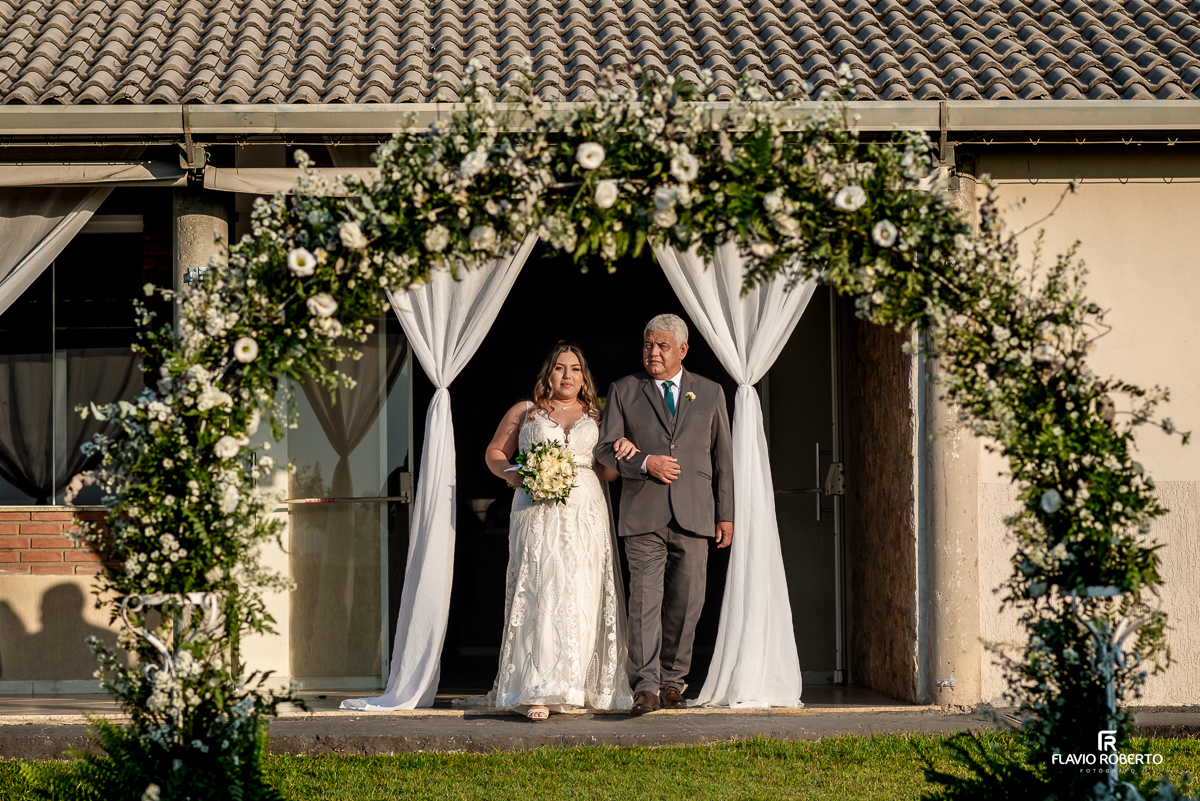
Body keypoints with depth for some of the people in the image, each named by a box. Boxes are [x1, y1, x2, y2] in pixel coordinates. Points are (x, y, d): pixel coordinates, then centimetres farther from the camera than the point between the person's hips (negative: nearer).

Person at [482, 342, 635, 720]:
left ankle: (578, 686, 7)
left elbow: (610, 470, 17)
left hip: (586, 515, 2)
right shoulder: (524, 412, 14)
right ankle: (538, 692, -17)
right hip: (538, 515, -2)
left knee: (581, 596, -2)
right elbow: (495, 452, 16)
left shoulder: (596, 416, 16)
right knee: (539, 595, -12)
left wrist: (624, 455, -5)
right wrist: (510, 473, -4)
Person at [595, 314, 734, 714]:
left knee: (687, 601, 1)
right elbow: (605, 448, 6)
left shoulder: (710, 393, 13)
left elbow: (722, 456, 13)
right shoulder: (624, 391, 10)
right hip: (643, 515, -1)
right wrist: (644, 463, -12)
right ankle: (646, 686, -10)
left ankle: (673, 681, 13)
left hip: (694, 515, 1)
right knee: (645, 599, -9)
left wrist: (726, 514, 8)